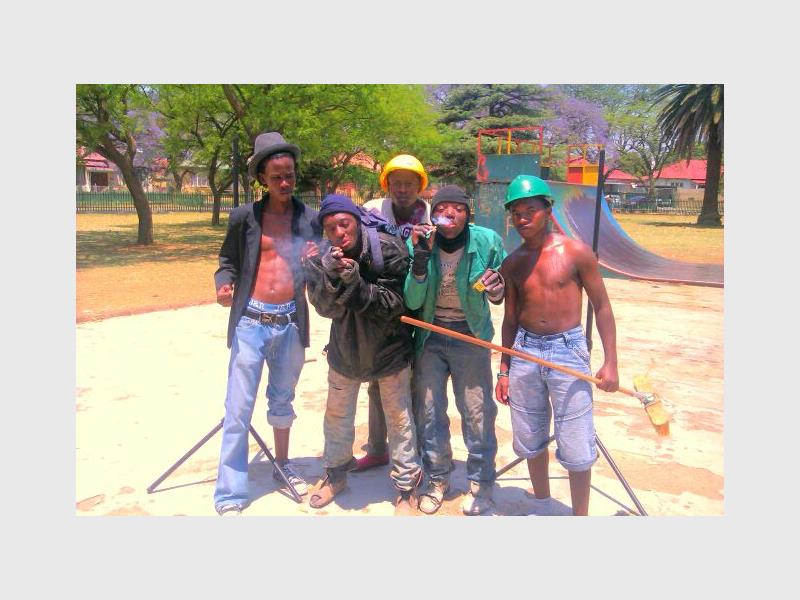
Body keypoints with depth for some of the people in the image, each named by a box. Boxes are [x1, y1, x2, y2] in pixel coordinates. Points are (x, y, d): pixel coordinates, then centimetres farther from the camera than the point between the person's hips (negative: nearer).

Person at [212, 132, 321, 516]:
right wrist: (224, 284, -14)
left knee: (282, 401, 19)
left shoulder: (310, 219, 4)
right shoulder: (244, 216, -1)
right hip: (251, 322, -2)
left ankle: (282, 465, 39)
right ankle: (230, 495, 9)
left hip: (291, 323, 2)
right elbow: (229, 260, 6)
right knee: (239, 408, -2)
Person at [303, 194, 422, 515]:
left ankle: (406, 486, 27)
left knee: (398, 419, 8)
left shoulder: (388, 249, -23)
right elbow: (326, 308, -18)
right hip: (345, 347, 4)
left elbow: (394, 302, -23)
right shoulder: (319, 257, -13)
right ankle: (336, 473, 44)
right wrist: (330, 275, -36)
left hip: (389, 346, -3)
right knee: (337, 414, 19)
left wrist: (355, 282, -35)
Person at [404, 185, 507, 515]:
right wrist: (421, 258, -31)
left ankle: (481, 482, 26)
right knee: (429, 411, 12)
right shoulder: (420, 242, -14)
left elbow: (497, 298, -3)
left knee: (477, 411, 5)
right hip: (430, 336, 2)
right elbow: (412, 302, -17)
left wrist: (496, 290, -28)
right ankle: (437, 478, 33)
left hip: (470, 336, -1)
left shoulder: (487, 242, -16)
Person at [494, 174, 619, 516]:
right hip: (524, 351, 4)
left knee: (576, 448, 1)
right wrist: (504, 371, 11)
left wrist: (610, 362, -7)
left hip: (568, 350, -4)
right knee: (530, 441, 15)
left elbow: (602, 307, -2)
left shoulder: (575, 252, -7)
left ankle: (580, 516, 22)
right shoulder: (512, 264, 5)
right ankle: (542, 507, 37)